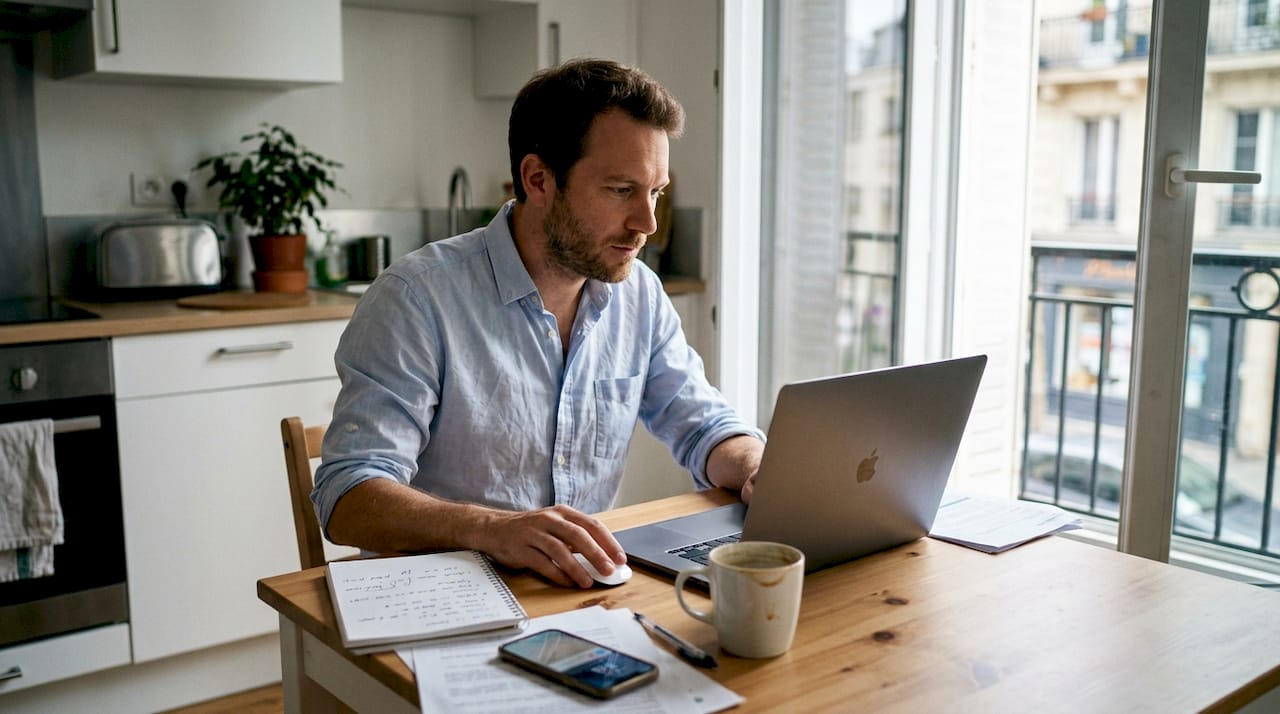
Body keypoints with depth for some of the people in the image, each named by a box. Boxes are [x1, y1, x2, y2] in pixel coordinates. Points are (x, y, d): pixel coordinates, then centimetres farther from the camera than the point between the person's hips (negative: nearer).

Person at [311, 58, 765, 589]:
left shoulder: (640, 294, 6)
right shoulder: (417, 299, -13)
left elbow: (706, 428, 14)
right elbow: (347, 496, -18)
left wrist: (757, 469, -10)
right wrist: (490, 528, -37)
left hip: (590, 591, 5)